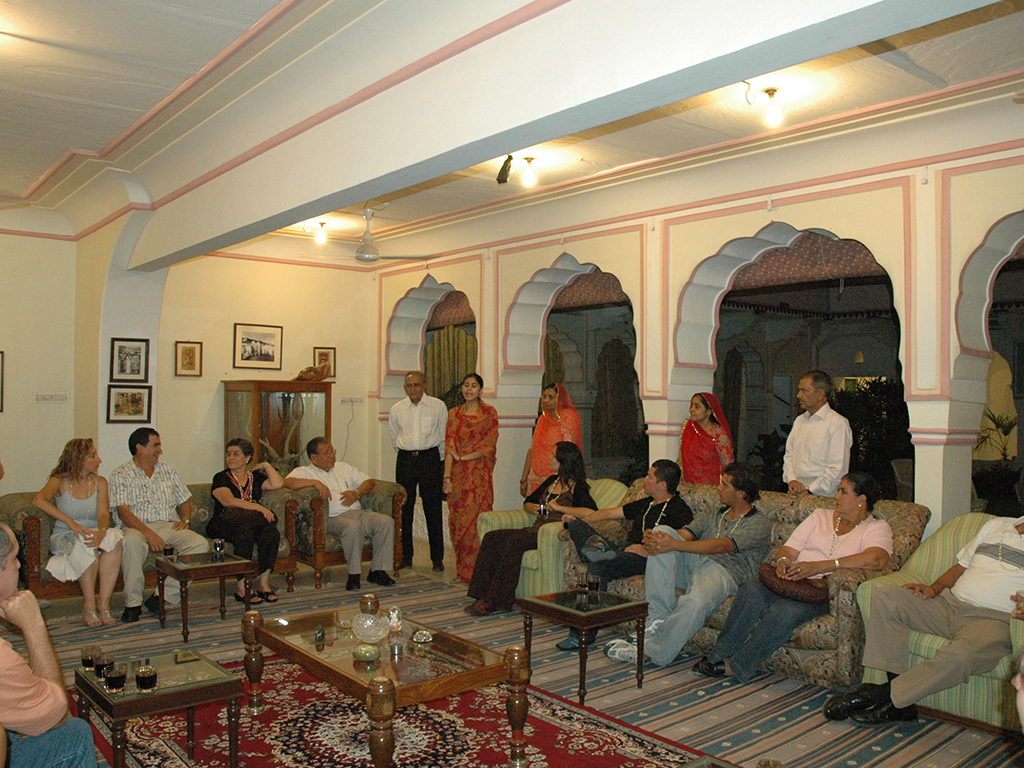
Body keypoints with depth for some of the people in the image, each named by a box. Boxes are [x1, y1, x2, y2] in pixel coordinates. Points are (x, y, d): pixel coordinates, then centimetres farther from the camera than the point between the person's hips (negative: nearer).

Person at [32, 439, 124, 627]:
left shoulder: (99, 482, 7)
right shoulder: (60, 481, -1)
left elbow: (103, 514, -6)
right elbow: (38, 500, -22)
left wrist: (102, 531, -31)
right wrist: (71, 522, -33)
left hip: (93, 533, 2)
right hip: (63, 539, -2)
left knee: (114, 538, -32)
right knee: (84, 543, -37)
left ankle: (103, 601, -29)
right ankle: (88, 604, -25)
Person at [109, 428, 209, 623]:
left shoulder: (167, 470, 19)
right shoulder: (121, 474, 4)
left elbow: (185, 500, 25)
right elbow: (123, 511, -9)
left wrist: (185, 519, 2)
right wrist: (149, 533, -22)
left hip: (169, 526, 4)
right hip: (137, 527, -4)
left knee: (201, 544, -24)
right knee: (132, 541, -39)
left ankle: (163, 596, -21)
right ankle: (133, 603, -25)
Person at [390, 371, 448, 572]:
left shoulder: (438, 406, 1)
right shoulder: (396, 409, 7)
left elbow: (444, 437, 9)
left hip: (431, 458, -2)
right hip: (405, 459, 2)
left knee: (433, 510, -1)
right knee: (404, 509, 5)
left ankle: (437, 558, 7)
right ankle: (405, 557, 15)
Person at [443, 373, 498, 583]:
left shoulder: (489, 413, 3)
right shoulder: (454, 414, 11)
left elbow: (489, 445, -5)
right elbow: (449, 447, 4)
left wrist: (462, 456, -9)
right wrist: (447, 477, -5)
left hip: (479, 474, -3)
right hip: (459, 475, 3)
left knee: (477, 518, -7)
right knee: (458, 520, 2)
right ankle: (462, 571, 12)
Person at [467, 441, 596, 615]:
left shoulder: (577, 487, -4)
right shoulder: (552, 481, 20)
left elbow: (591, 512, -24)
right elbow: (527, 502, 31)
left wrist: (559, 508, -17)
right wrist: (533, 508, 6)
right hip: (536, 530, 8)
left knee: (515, 541, -32)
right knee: (491, 538, -12)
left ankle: (495, 601, -26)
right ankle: (483, 596, -18)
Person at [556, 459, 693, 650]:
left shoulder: (679, 510, -1)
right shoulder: (646, 504, 26)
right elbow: (610, 513, 30)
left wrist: (648, 551, -21)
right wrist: (579, 520, 21)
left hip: (647, 560, -8)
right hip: (622, 551, 9)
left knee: (600, 566, -34)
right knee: (576, 524, -1)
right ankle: (595, 552, -32)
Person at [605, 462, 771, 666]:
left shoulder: (759, 523, 4)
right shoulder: (710, 517, 27)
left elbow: (722, 546, -13)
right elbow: (685, 533, 9)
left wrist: (674, 545, -24)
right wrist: (653, 540, -16)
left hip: (724, 571, -6)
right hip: (692, 563, 6)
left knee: (696, 602, -40)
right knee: (663, 530, -22)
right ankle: (659, 617, -25)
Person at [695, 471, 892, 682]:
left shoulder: (878, 528, 7)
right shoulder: (821, 516, 22)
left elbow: (876, 559, -17)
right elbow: (789, 549, 16)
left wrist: (818, 566, -25)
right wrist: (782, 561, -12)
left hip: (823, 591, -4)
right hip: (792, 581, 4)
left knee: (787, 611, -35)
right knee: (751, 590, -29)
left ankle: (736, 666, -21)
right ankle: (720, 655, -20)